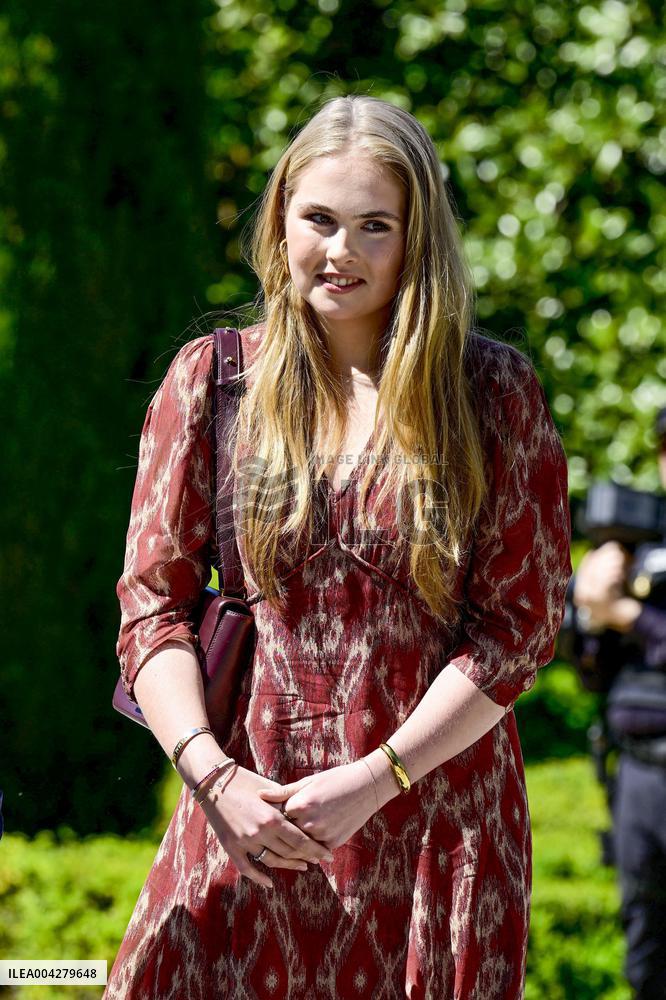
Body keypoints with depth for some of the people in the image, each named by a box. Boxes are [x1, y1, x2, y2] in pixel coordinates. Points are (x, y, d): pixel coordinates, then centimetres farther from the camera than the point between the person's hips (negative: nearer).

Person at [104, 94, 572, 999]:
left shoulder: (493, 391, 1)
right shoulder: (210, 380, 6)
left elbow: (523, 620, -2)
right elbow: (152, 601, 4)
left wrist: (375, 779, -11)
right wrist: (211, 775, -11)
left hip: (438, 811, -1)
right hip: (251, 812, 1)